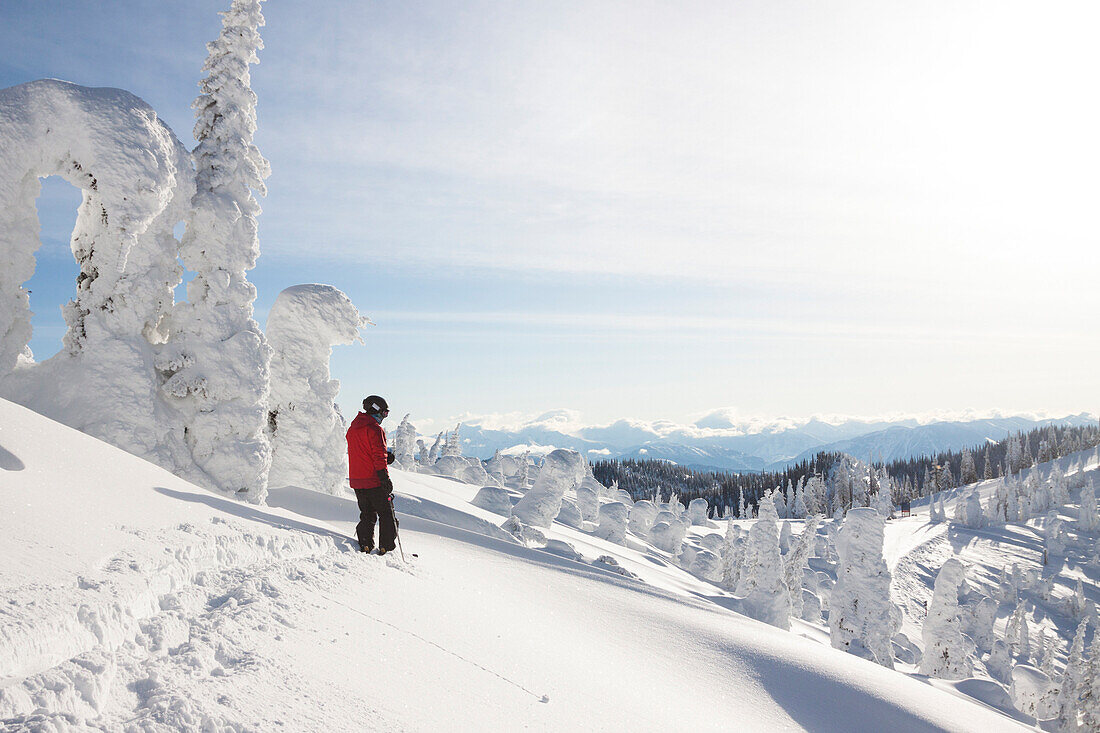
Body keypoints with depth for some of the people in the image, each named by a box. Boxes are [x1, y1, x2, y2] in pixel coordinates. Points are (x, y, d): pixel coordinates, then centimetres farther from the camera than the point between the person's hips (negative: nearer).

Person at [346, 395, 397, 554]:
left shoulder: (352, 428, 14)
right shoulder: (375, 429, -13)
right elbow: (379, 456, -17)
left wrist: (385, 458, 11)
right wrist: (386, 479, -16)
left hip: (356, 481, 8)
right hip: (374, 481, -7)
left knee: (367, 515, 15)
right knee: (386, 514, 2)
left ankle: (365, 545, 11)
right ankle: (387, 547, 1)